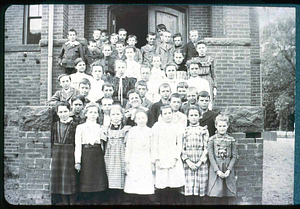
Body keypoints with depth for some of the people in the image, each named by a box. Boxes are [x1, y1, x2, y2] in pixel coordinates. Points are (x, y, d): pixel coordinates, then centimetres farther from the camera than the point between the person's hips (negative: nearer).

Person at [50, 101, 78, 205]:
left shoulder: (74, 125, -4)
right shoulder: (55, 125, 7)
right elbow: (52, 142, 9)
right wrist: (51, 156, 4)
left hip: (70, 155, -4)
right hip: (57, 155, 4)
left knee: (70, 180, 0)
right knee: (60, 180, 10)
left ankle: (72, 202, 12)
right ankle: (65, 202, 23)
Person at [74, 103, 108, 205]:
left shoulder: (100, 128, 12)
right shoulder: (80, 127, 4)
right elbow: (78, 145, -2)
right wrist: (77, 161, -8)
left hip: (98, 155, 2)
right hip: (86, 155, -2)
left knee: (99, 181, 0)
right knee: (87, 181, 0)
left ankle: (97, 202, 10)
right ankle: (89, 202, 14)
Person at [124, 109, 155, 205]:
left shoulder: (150, 131, 3)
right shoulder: (132, 131, 3)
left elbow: (152, 148, 5)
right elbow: (128, 148, 4)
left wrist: (152, 162, 3)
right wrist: (127, 162, 2)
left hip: (146, 162, 0)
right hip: (134, 162, 0)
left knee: (146, 189, -1)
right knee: (134, 189, 0)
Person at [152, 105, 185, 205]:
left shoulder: (176, 127, 9)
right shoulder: (157, 126, 3)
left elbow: (179, 144, 7)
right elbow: (155, 144, 1)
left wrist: (175, 158, -4)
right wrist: (157, 160, -5)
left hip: (174, 159, 2)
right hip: (161, 160, -2)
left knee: (174, 187, 0)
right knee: (163, 187, -2)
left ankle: (171, 202, 12)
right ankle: (163, 202, 12)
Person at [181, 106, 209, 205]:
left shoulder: (204, 130, 9)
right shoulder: (184, 131, 11)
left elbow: (206, 148, 3)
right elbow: (181, 148, 6)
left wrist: (200, 162, -8)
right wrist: (188, 161, -7)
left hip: (201, 163, 0)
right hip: (187, 163, 1)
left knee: (198, 193, -1)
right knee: (188, 190, -4)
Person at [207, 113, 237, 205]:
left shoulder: (231, 140, 5)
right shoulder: (212, 139, 1)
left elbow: (234, 156, 3)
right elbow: (211, 156, -3)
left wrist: (229, 170, -9)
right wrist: (217, 170, -12)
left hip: (228, 171, 1)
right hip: (216, 170, -1)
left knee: (230, 196, 1)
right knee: (217, 196, 3)